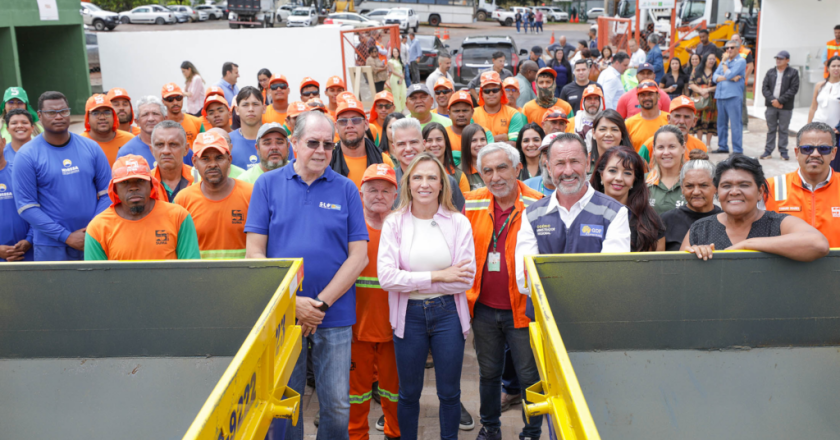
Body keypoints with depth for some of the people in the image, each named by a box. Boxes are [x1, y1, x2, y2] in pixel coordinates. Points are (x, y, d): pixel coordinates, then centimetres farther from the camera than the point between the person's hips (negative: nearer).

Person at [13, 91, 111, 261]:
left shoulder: (91, 147, 5)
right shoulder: (26, 156, -3)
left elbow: (107, 192, 6)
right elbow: (26, 207, -7)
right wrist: (67, 237, -13)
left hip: (94, 242, 2)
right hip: (51, 246, -2)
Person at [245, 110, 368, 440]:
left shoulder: (346, 189, 2)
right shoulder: (268, 184, 1)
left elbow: (359, 255, -1)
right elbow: (254, 252, -3)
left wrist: (321, 304, -10)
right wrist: (292, 302, -11)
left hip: (334, 315, 0)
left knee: (337, 406, 8)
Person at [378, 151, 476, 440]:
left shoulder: (458, 222, -2)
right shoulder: (394, 222, -2)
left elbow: (466, 280, -9)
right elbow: (386, 277, -14)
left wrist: (413, 282, -12)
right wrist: (437, 276, -15)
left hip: (448, 312, 0)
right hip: (409, 315, 0)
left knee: (449, 392, 12)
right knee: (409, 393, 15)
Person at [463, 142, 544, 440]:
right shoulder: (472, 204, 1)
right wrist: (464, 291, 5)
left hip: (521, 310, -3)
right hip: (483, 309, 4)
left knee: (530, 376, 7)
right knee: (488, 372, 19)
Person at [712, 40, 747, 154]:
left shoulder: (741, 61, -2)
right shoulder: (724, 61, 19)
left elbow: (729, 74, -15)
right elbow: (716, 77, 6)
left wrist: (724, 62, 0)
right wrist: (731, 78, -10)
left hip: (733, 96, -7)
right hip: (720, 96, 7)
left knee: (736, 124, -7)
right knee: (721, 123, 11)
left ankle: (737, 150, -6)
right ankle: (723, 147, 20)